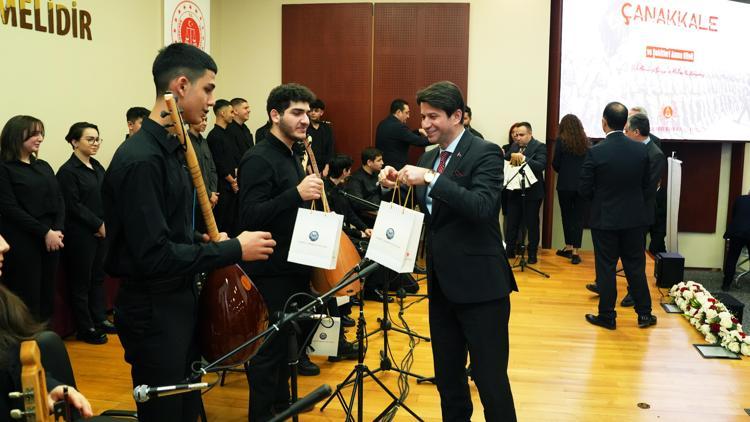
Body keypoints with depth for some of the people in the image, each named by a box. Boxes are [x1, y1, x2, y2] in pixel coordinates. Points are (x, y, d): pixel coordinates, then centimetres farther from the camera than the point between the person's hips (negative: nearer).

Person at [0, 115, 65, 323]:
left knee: (47, 296, 10)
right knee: (27, 300, 0)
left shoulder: (43, 166, 14)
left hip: (51, 240, 6)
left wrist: (57, 231, -7)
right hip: (22, 243, -6)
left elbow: (59, 201, 9)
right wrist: (44, 232, -15)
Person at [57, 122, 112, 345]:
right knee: (81, 281, 4)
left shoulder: (96, 166, 10)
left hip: (101, 232, 7)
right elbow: (74, 206, -16)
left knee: (98, 277, 15)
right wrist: (98, 224, -12)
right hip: (80, 234, -7)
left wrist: (105, 224, -1)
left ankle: (99, 319, 27)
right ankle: (85, 328, 14)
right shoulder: (67, 171, -12)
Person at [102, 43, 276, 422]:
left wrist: (207, 241, 3)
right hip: (153, 313, -9)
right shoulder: (140, 159, -23)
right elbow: (155, 256, -27)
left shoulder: (171, 148, 8)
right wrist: (234, 250, -22)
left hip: (180, 302, 9)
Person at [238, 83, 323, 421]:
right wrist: (297, 193, -32)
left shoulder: (292, 156, 13)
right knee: (268, 347, 1)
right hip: (271, 272, -9)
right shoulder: (259, 159, -17)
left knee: (287, 339, 21)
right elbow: (250, 217, -26)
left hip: (294, 266, 10)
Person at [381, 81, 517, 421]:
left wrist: (431, 179, -28)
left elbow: (482, 207, -26)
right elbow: (422, 211, 12)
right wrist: (398, 185, -5)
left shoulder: (485, 153, -11)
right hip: (441, 283, 8)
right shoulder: (429, 157, 12)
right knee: (447, 375, 19)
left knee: (489, 377, 0)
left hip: (479, 284, -7)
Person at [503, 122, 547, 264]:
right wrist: (511, 156, -17)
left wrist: (523, 158, -33)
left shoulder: (539, 147, -9)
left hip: (532, 192, -5)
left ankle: (532, 254, 14)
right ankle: (509, 250, 23)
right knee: (512, 222, 12)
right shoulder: (514, 146, 9)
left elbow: (541, 165, -23)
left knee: (532, 224, 4)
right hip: (514, 191, 5)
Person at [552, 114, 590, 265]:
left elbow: (555, 164, -4)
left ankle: (569, 247, 19)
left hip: (565, 184, -2)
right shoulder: (586, 142, 2)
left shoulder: (561, 141, -6)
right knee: (579, 217, 5)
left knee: (567, 216, 11)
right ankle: (575, 251, 1)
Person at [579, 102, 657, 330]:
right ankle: (644, 314, 23)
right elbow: (648, 186, 3)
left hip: (604, 219, -3)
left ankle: (607, 316, 14)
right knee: (635, 266, 14)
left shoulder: (595, 152, -16)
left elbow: (584, 189, -10)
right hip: (634, 218, 3)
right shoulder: (641, 150, -4)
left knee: (606, 268, 6)